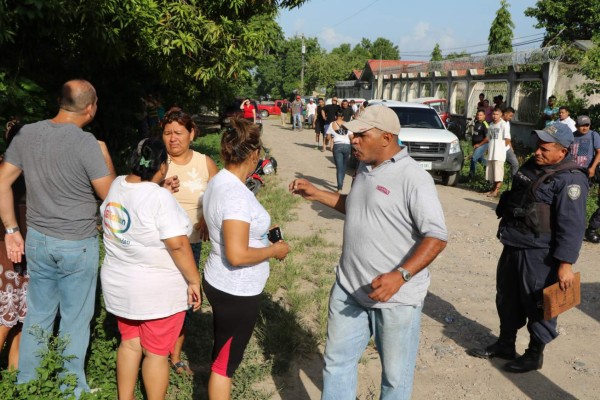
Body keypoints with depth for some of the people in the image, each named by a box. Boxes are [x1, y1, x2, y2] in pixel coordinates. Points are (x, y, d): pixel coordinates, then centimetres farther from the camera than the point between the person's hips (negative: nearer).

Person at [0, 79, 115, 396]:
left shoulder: (26, 134, 0)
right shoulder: (85, 142, -18)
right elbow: (110, 195, -12)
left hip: (37, 240, 5)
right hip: (78, 245, -5)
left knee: (37, 316, 19)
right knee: (75, 320, 10)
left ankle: (26, 386, 34)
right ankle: (70, 390, 24)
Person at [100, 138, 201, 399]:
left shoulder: (116, 185, 0)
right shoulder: (160, 197, -23)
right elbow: (178, 245, -24)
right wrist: (194, 280, -15)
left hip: (118, 284, 7)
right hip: (157, 289, -7)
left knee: (129, 343, 21)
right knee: (156, 353, 8)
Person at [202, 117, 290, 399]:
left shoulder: (219, 181, 3)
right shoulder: (236, 194, -28)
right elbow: (237, 255, -30)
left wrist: (259, 229, 14)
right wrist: (273, 250, -16)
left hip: (221, 283, 10)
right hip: (236, 291, -10)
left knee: (223, 354, 27)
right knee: (225, 361, 9)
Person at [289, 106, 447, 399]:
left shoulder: (413, 178, -19)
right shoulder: (364, 169, 6)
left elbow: (437, 237, -21)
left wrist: (400, 275, -31)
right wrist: (316, 194, 15)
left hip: (396, 297, -7)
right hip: (349, 288, 7)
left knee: (395, 373, 13)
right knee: (337, 360, 18)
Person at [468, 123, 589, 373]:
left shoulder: (570, 179, -18)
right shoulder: (532, 166, 9)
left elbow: (572, 226, -22)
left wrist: (566, 263, -25)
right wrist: (506, 231, 24)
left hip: (539, 255, -9)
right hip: (513, 247, 9)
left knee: (537, 305, 5)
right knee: (507, 298, 19)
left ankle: (535, 354, 23)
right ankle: (505, 345, 35)